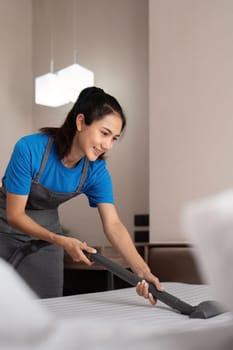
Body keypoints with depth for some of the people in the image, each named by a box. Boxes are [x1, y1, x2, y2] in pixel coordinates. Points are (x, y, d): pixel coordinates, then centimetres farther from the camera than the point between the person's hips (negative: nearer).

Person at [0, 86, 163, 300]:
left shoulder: (96, 170, -15)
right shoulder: (30, 149, -29)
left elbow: (113, 224, -22)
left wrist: (143, 272, -35)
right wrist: (61, 241, -35)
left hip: (46, 236, 4)